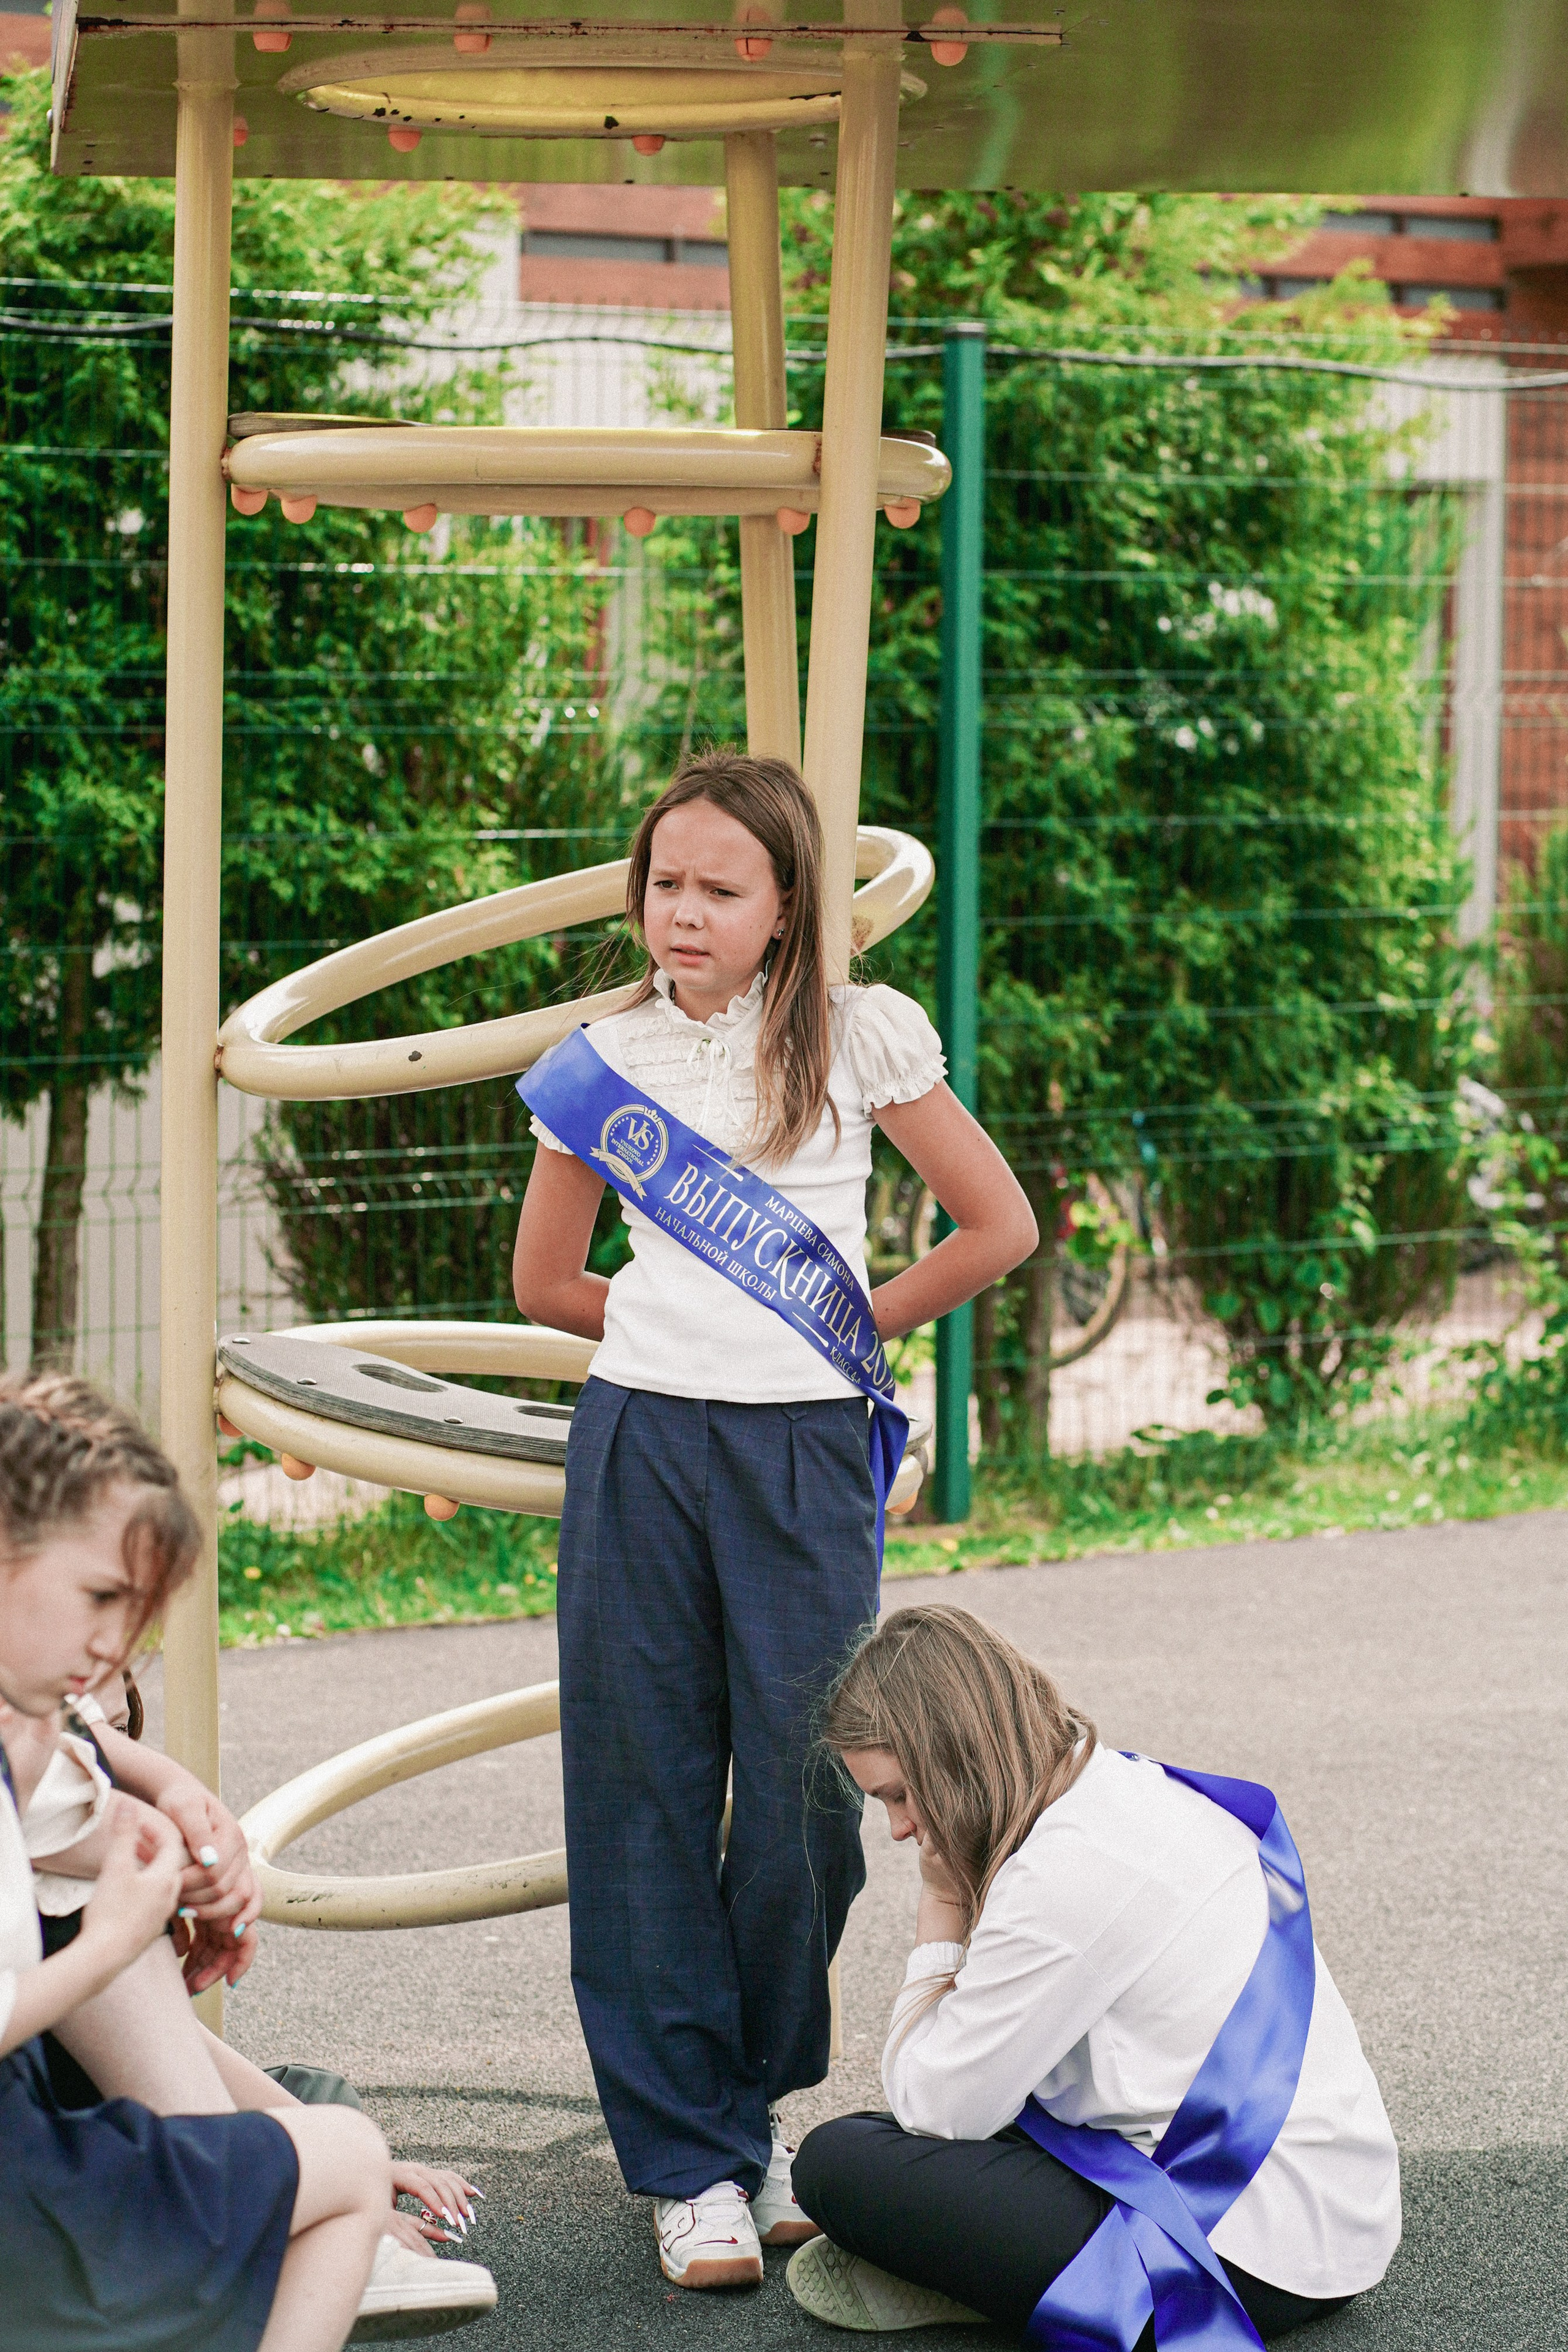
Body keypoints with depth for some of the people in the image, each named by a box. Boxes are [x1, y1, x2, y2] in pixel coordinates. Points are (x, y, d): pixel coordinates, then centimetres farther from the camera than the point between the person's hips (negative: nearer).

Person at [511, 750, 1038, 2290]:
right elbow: (545, 1283, 20)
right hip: (637, 1451, 2)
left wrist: (853, 1327, 9)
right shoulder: (604, 1063, 8)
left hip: (805, 1454, -1)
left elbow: (998, 1228, 5)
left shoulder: (858, 1039, 2)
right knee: (645, 1794, 0)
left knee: (803, 1794, -1)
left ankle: (754, 2106, 21)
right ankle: (692, 2162, 7)